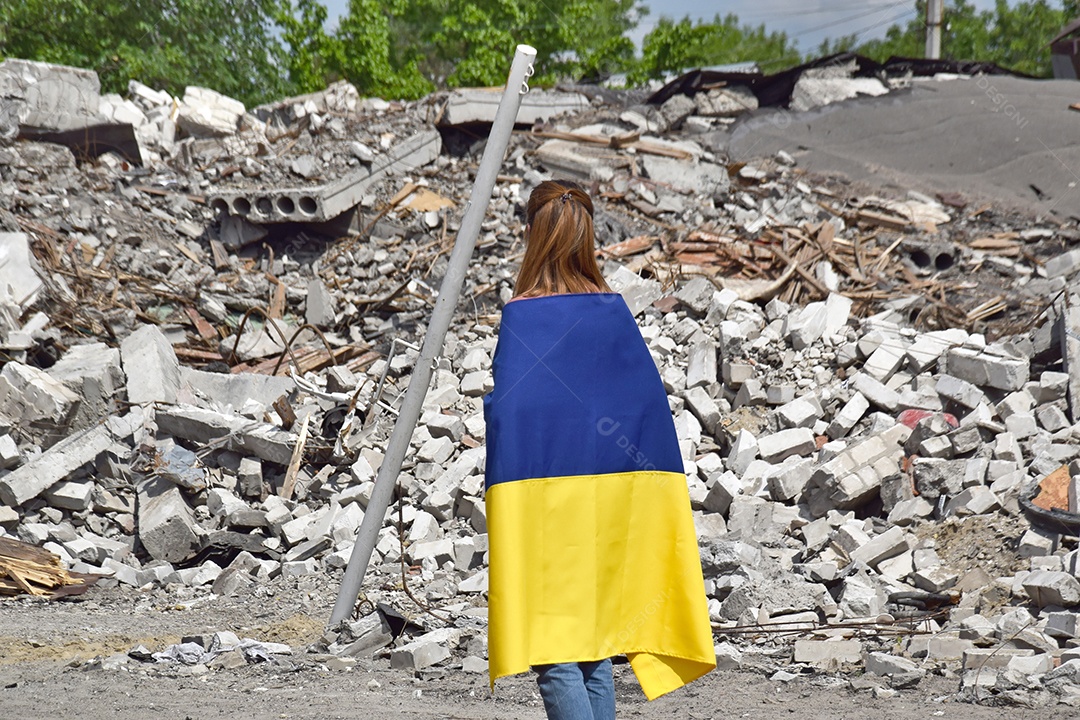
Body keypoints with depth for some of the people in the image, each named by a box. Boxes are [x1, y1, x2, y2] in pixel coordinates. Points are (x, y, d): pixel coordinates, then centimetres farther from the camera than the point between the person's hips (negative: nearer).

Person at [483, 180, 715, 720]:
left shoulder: (522, 315, -9)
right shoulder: (614, 310, 4)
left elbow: (508, 410, -15)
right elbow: (650, 399, 4)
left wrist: (498, 493, -6)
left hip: (546, 503, -5)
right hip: (610, 504, 5)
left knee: (553, 653, -3)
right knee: (596, 642, 14)